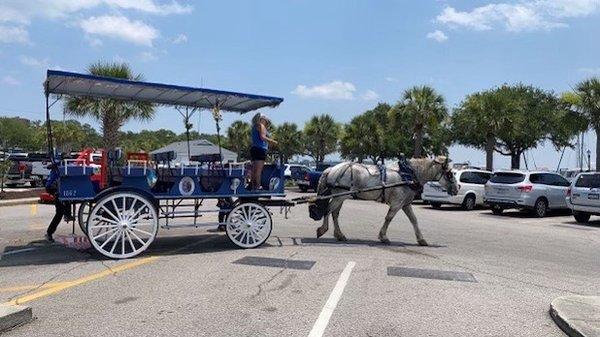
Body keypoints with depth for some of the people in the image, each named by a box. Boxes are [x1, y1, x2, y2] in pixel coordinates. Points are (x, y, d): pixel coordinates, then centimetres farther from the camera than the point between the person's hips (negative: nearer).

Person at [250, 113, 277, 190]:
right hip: (260, 149, -9)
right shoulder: (261, 126, -4)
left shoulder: (254, 127, 23)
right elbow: (262, 137, -17)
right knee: (259, 170, -12)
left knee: (254, 170, 9)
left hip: (254, 148, 9)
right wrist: (272, 141, -10)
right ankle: (258, 186, -15)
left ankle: (253, 186, 10)